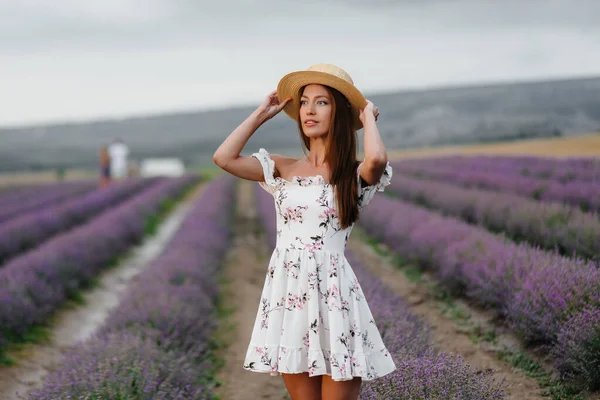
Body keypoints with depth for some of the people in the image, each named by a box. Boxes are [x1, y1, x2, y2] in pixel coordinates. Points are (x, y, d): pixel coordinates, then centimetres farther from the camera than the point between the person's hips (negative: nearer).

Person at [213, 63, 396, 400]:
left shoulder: (354, 174, -1)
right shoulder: (284, 169, 9)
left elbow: (377, 159, -25)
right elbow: (224, 157, -2)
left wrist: (369, 117, -5)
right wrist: (262, 114, 8)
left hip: (332, 293, -3)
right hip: (288, 293, 4)